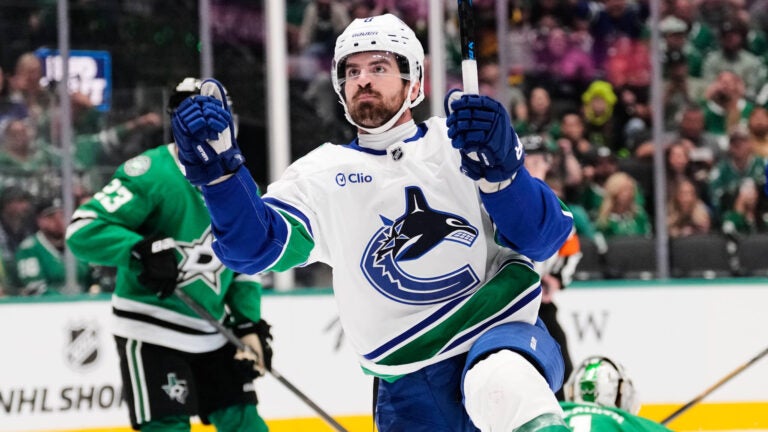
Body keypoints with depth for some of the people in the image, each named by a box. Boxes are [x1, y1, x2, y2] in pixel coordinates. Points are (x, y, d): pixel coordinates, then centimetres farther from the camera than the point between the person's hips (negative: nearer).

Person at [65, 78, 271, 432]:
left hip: (209, 333, 7)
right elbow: (83, 229, -23)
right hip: (151, 332, -7)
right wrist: (142, 252, -35)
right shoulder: (150, 173, -16)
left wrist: (249, 325, 8)